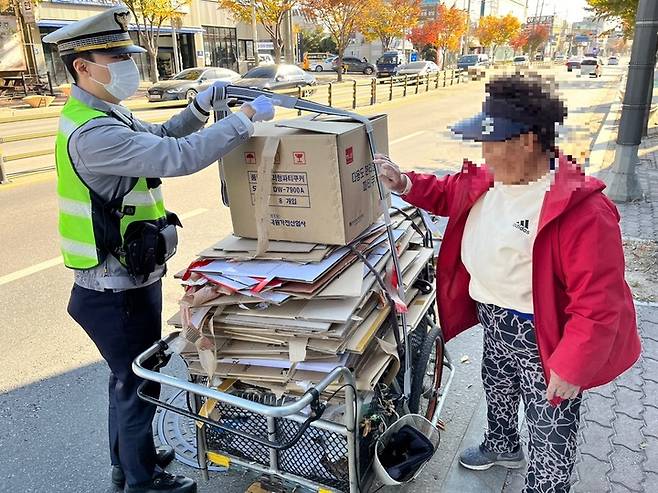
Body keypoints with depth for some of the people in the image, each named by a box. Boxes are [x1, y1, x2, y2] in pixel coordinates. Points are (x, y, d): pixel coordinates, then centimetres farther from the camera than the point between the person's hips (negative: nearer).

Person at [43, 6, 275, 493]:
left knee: (128, 377, 24)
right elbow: (178, 158, -34)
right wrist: (247, 117, -25)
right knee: (139, 384, 8)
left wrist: (200, 107, 1)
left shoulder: (103, 115, 7)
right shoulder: (91, 133, -26)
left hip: (127, 278, 10)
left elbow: (159, 138, 18)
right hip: (119, 289, -10)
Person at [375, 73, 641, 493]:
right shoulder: (489, 179, -6)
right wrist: (404, 184, -2)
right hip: (496, 323, 9)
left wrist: (571, 367, -25)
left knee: (551, 427, 11)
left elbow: (597, 303, -28)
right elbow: (450, 194, 15)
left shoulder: (582, 210, -31)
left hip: (544, 338, -8)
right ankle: (503, 446, 62)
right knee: (497, 390, 32)